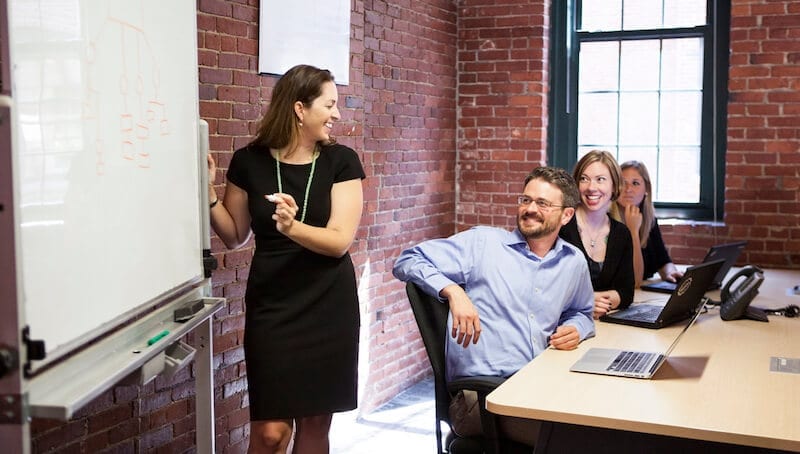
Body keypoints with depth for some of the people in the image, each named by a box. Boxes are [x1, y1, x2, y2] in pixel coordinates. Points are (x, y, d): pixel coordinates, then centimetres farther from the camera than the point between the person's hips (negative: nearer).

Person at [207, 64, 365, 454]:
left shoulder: (341, 161, -4)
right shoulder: (250, 162, -2)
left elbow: (340, 241, -12)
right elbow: (235, 236, 7)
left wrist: (292, 226, -29)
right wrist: (209, 192, -9)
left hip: (329, 308, 1)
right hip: (270, 309, 0)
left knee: (315, 420, 9)